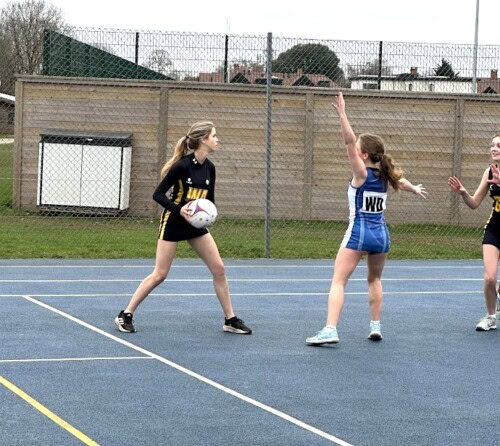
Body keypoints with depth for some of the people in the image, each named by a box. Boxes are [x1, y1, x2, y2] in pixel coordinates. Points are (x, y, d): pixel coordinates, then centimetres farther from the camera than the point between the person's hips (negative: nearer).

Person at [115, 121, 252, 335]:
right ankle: (125, 315, 8)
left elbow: (210, 200, 11)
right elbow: (158, 194, -17)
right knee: (159, 274, -5)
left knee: (218, 268, 0)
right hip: (173, 223, -6)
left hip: (196, 225, 6)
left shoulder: (209, 167, 0)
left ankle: (230, 320, 10)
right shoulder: (182, 165, -20)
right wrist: (179, 209, -30)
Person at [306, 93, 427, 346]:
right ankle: (375, 327, 26)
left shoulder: (362, 173, -8)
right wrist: (415, 190, 54)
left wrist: (342, 115, -20)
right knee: (374, 279, 26)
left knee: (338, 281, -9)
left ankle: (330, 330, -21)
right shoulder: (384, 174, 10)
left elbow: (348, 142, -19)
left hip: (358, 233, -6)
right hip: (381, 234, 7)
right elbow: (400, 180, 33)